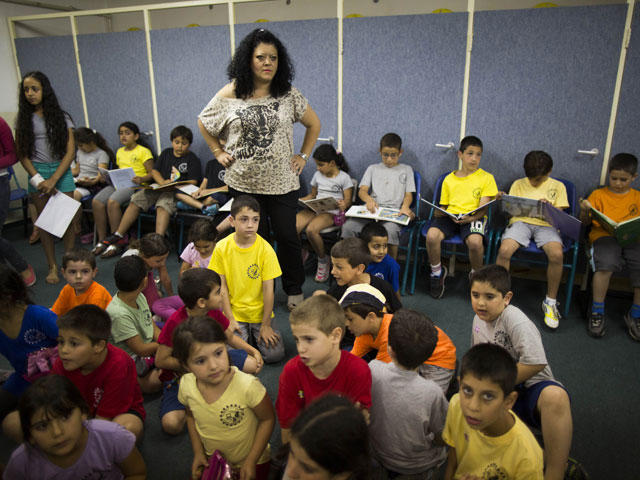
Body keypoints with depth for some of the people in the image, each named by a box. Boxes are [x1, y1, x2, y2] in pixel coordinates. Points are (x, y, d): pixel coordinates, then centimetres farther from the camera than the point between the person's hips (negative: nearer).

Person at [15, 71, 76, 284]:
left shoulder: (61, 117, 1)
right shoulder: (23, 119, 6)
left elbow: (70, 151, -4)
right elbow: (22, 154, 3)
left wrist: (53, 179, -12)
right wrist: (37, 179, -10)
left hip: (61, 171, -1)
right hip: (37, 172, 1)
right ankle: (52, 266, 14)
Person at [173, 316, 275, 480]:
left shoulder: (248, 385, -34)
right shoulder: (186, 385, -19)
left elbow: (268, 419, -18)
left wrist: (251, 460, -16)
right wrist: (198, 452, 0)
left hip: (252, 461, -3)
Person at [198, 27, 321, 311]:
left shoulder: (289, 95, -1)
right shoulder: (229, 95, -2)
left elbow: (314, 124, 10)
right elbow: (203, 123, 12)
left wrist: (303, 156, 4)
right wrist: (218, 152, 6)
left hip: (282, 182, 0)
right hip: (243, 182, 0)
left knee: (287, 236, 5)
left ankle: (295, 291, 23)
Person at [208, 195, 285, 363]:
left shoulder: (265, 249, -12)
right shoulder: (222, 247, -8)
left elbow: (268, 289, -10)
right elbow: (222, 286, -3)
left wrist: (266, 325, -9)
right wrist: (230, 319, -7)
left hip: (260, 313, 0)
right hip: (234, 313, 0)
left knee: (275, 354, -12)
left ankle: (256, 334, 18)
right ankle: (246, 334, 15)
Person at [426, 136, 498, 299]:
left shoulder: (486, 178, 10)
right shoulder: (449, 179, 20)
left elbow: (483, 207, -1)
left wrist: (471, 218, -22)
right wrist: (439, 212, -2)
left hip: (474, 217, -2)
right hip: (450, 216, 2)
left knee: (475, 241, -36)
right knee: (432, 235, -30)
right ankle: (437, 271, -1)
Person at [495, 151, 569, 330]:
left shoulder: (558, 186, 16)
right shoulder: (518, 184, 18)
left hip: (547, 224, 0)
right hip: (521, 221, 0)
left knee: (557, 254, -32)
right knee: (504, 250, -32)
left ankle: (550, 302, -11)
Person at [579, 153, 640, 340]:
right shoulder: (598, 195, 15)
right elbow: (586, 222, 11)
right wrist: (585, 211, -11)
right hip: (604, 236, -2)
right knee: (606, 262, -35)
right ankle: (597, 311, -20)